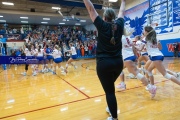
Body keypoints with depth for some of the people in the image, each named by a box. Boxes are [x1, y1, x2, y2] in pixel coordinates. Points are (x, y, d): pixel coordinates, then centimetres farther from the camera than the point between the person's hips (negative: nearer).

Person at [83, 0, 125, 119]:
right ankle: (111, 107, 39)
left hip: (104, 63, -5)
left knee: (109, 91, 2)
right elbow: (122, 12, 23)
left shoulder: (102, 25, -7)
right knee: (110, 86, 26)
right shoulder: (119, 25, 4)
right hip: (118, 62, 6)